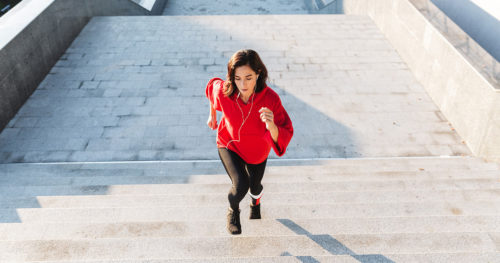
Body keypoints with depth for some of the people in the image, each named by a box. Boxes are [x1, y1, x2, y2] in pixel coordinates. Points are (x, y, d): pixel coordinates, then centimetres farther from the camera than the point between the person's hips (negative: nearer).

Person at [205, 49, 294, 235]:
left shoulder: (270, 98, -36)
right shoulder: (223, 92, -32)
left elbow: (283, 138, -33)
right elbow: (213, 85, -5)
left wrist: (271, 126, -56)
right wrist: (212, 115, 9)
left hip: (256, 150, 1)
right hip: (229, 144, -1)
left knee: (255, 185, 23)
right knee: (241, 184, -22)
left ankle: (255, 202, 66)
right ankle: (233, 211, 18)